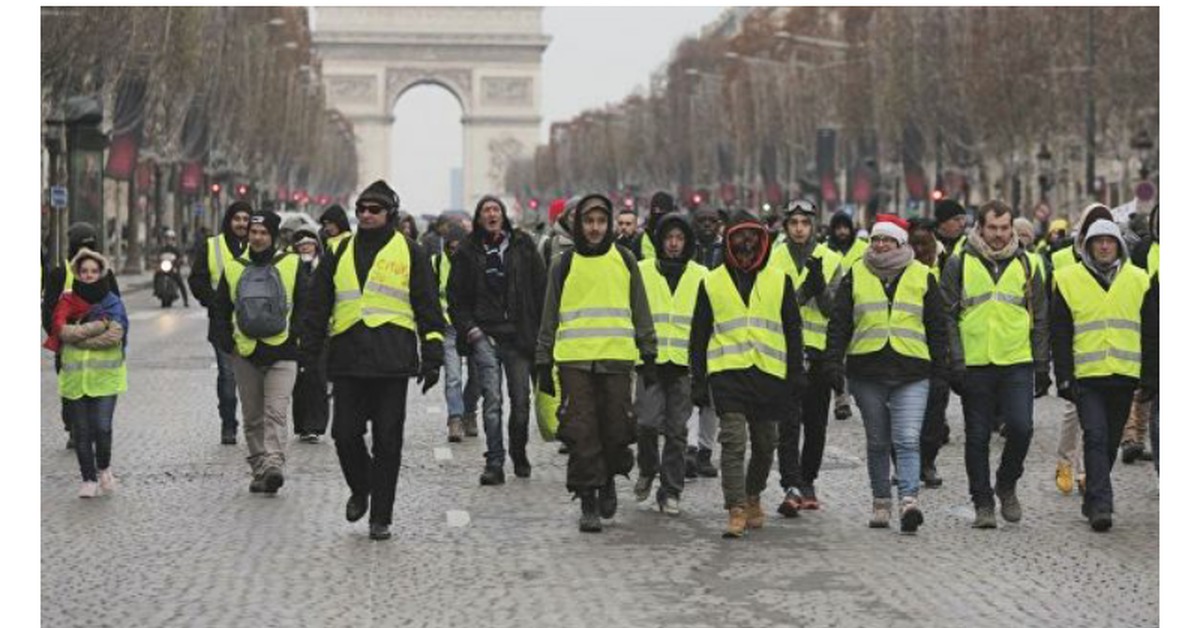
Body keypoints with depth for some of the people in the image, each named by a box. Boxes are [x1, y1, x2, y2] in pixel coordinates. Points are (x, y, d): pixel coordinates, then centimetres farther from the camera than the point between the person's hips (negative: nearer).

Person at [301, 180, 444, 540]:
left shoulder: (408, 253, 7)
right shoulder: (339, 253, 14)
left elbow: (428, 307, 6)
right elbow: (319, 306, 17)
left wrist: (432, 356, -1)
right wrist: (308, 352, 11)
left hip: (392, 361, -2)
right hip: (347, 359, 2)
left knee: (387, 442, 0)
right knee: (345, 434, -1)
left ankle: (381, 517, 8)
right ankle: (360, 489, 27)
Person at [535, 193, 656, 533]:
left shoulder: (624, 261, 10)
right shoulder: (565, 264, 8)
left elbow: (641, 312, 14)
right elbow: (549, 317, 11)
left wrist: (649, 357, 9)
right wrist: (544, 364, 8)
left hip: (617, 358, 1)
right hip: (575, 360, -1)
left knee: (617, 429, 1)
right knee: (582, 434, -4)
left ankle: (608, 478, 28)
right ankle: (588, 501, 4)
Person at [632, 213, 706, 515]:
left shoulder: (701, 276, 9)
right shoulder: (642, 271, 6)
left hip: (685, 363, 1)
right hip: (650, 360, -1)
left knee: (677, 430, 3)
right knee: (648, 422, -11)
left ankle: (670, 491, 11)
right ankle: (647, 470, 17)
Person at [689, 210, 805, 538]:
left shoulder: (780, 281, 10)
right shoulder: (712, 282, 8)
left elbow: (793, 331, 12)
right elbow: (698, 336, 10)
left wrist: (796, 375, 4)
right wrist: (698, 381, 4)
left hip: (770, 374, 2)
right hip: (727, 373, -2)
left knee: (765, 444, 11)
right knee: (733, 441, -13)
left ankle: (753, 498, 32)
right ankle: (737, 511, -14)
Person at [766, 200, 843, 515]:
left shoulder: (830, 260, 6)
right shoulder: (775, 257, 3)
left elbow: (835, 309, -1)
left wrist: (820, 287, -18)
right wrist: (803, 292, -20)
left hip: (819, 350, 2)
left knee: (816, 423, 10)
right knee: (789, 420, -12)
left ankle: (807, 482, 25)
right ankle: (792, 486, -15)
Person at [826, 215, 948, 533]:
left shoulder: (922, 276, 6)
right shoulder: (856, 275, 8)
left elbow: (937, 326, 10)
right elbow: (839, 322, 8)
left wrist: (940, 368, 6)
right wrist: (834, 361, -2)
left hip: (912, 374, -2)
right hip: (867, 372, 2)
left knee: (908, 440, -13)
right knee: (877, 442, 10)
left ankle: (909, 500, -20)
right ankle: (881, 502, 19)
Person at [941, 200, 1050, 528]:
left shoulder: (1026, 264, 8)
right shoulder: (959, 264, 2)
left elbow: (1040, 319, 12)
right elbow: (948, 316, 2)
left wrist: (1042, 366, 7)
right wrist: (955, 363, -6)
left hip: (1017, 364, 1)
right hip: (975, 365, -1)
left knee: (1021, 428, -10)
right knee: (978, 437, 4)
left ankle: (1006, 483, 16)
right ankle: (983, 503, 15)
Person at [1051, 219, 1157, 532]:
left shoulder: (1139, 281, 8)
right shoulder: (1069, 280, 2)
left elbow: (1150, 333, 10)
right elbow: (1059, 334, 3)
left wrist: (1150, 377, 5)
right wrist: (1064, 377, -3)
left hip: (1124, 377, 2)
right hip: (1086, 376, -2)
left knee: (1110, 441, 10)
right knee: (1096, 437, -13)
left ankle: (1094, 501, 22)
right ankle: (1100, 504, -15)